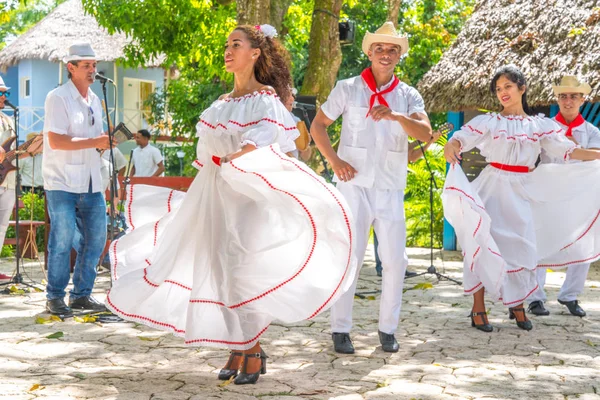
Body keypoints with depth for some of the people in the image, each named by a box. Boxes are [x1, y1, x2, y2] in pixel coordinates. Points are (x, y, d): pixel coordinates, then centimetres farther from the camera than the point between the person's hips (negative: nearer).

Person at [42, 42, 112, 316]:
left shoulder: (94, 100, 15)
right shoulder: (58, 98, -8)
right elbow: (55, 140, -19)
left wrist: (106, 142, 4)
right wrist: (94, 142, -20)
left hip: (91, 183, 7)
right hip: (62, 183, -7)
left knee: (96, 237, 7)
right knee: (62, 240, -6)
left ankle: (81, 294, 18)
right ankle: (55, 298, 6)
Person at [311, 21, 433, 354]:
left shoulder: (408, 96, 6)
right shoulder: (347, 89, 3)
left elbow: (426, 133, -10)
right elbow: (317, 126, 6)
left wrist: (395, 115, -27)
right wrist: (334, 161, -7)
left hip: (390, 190, 2)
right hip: (354, 186, -2)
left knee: (395, 260, 3)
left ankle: (387, 329, 17)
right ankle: (340, 330, 7)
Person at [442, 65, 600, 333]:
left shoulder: (540, 125, 6)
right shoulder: (489, 122, -1)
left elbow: (566, 150, 0)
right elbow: (460, 138, -13)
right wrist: (451, 148, -36)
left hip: (522, 192, 2)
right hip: (492, 189, -2)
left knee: (522, 248, 4)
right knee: (485, 245, -4)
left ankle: (517, 305, 21)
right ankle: (478, 308, 3)